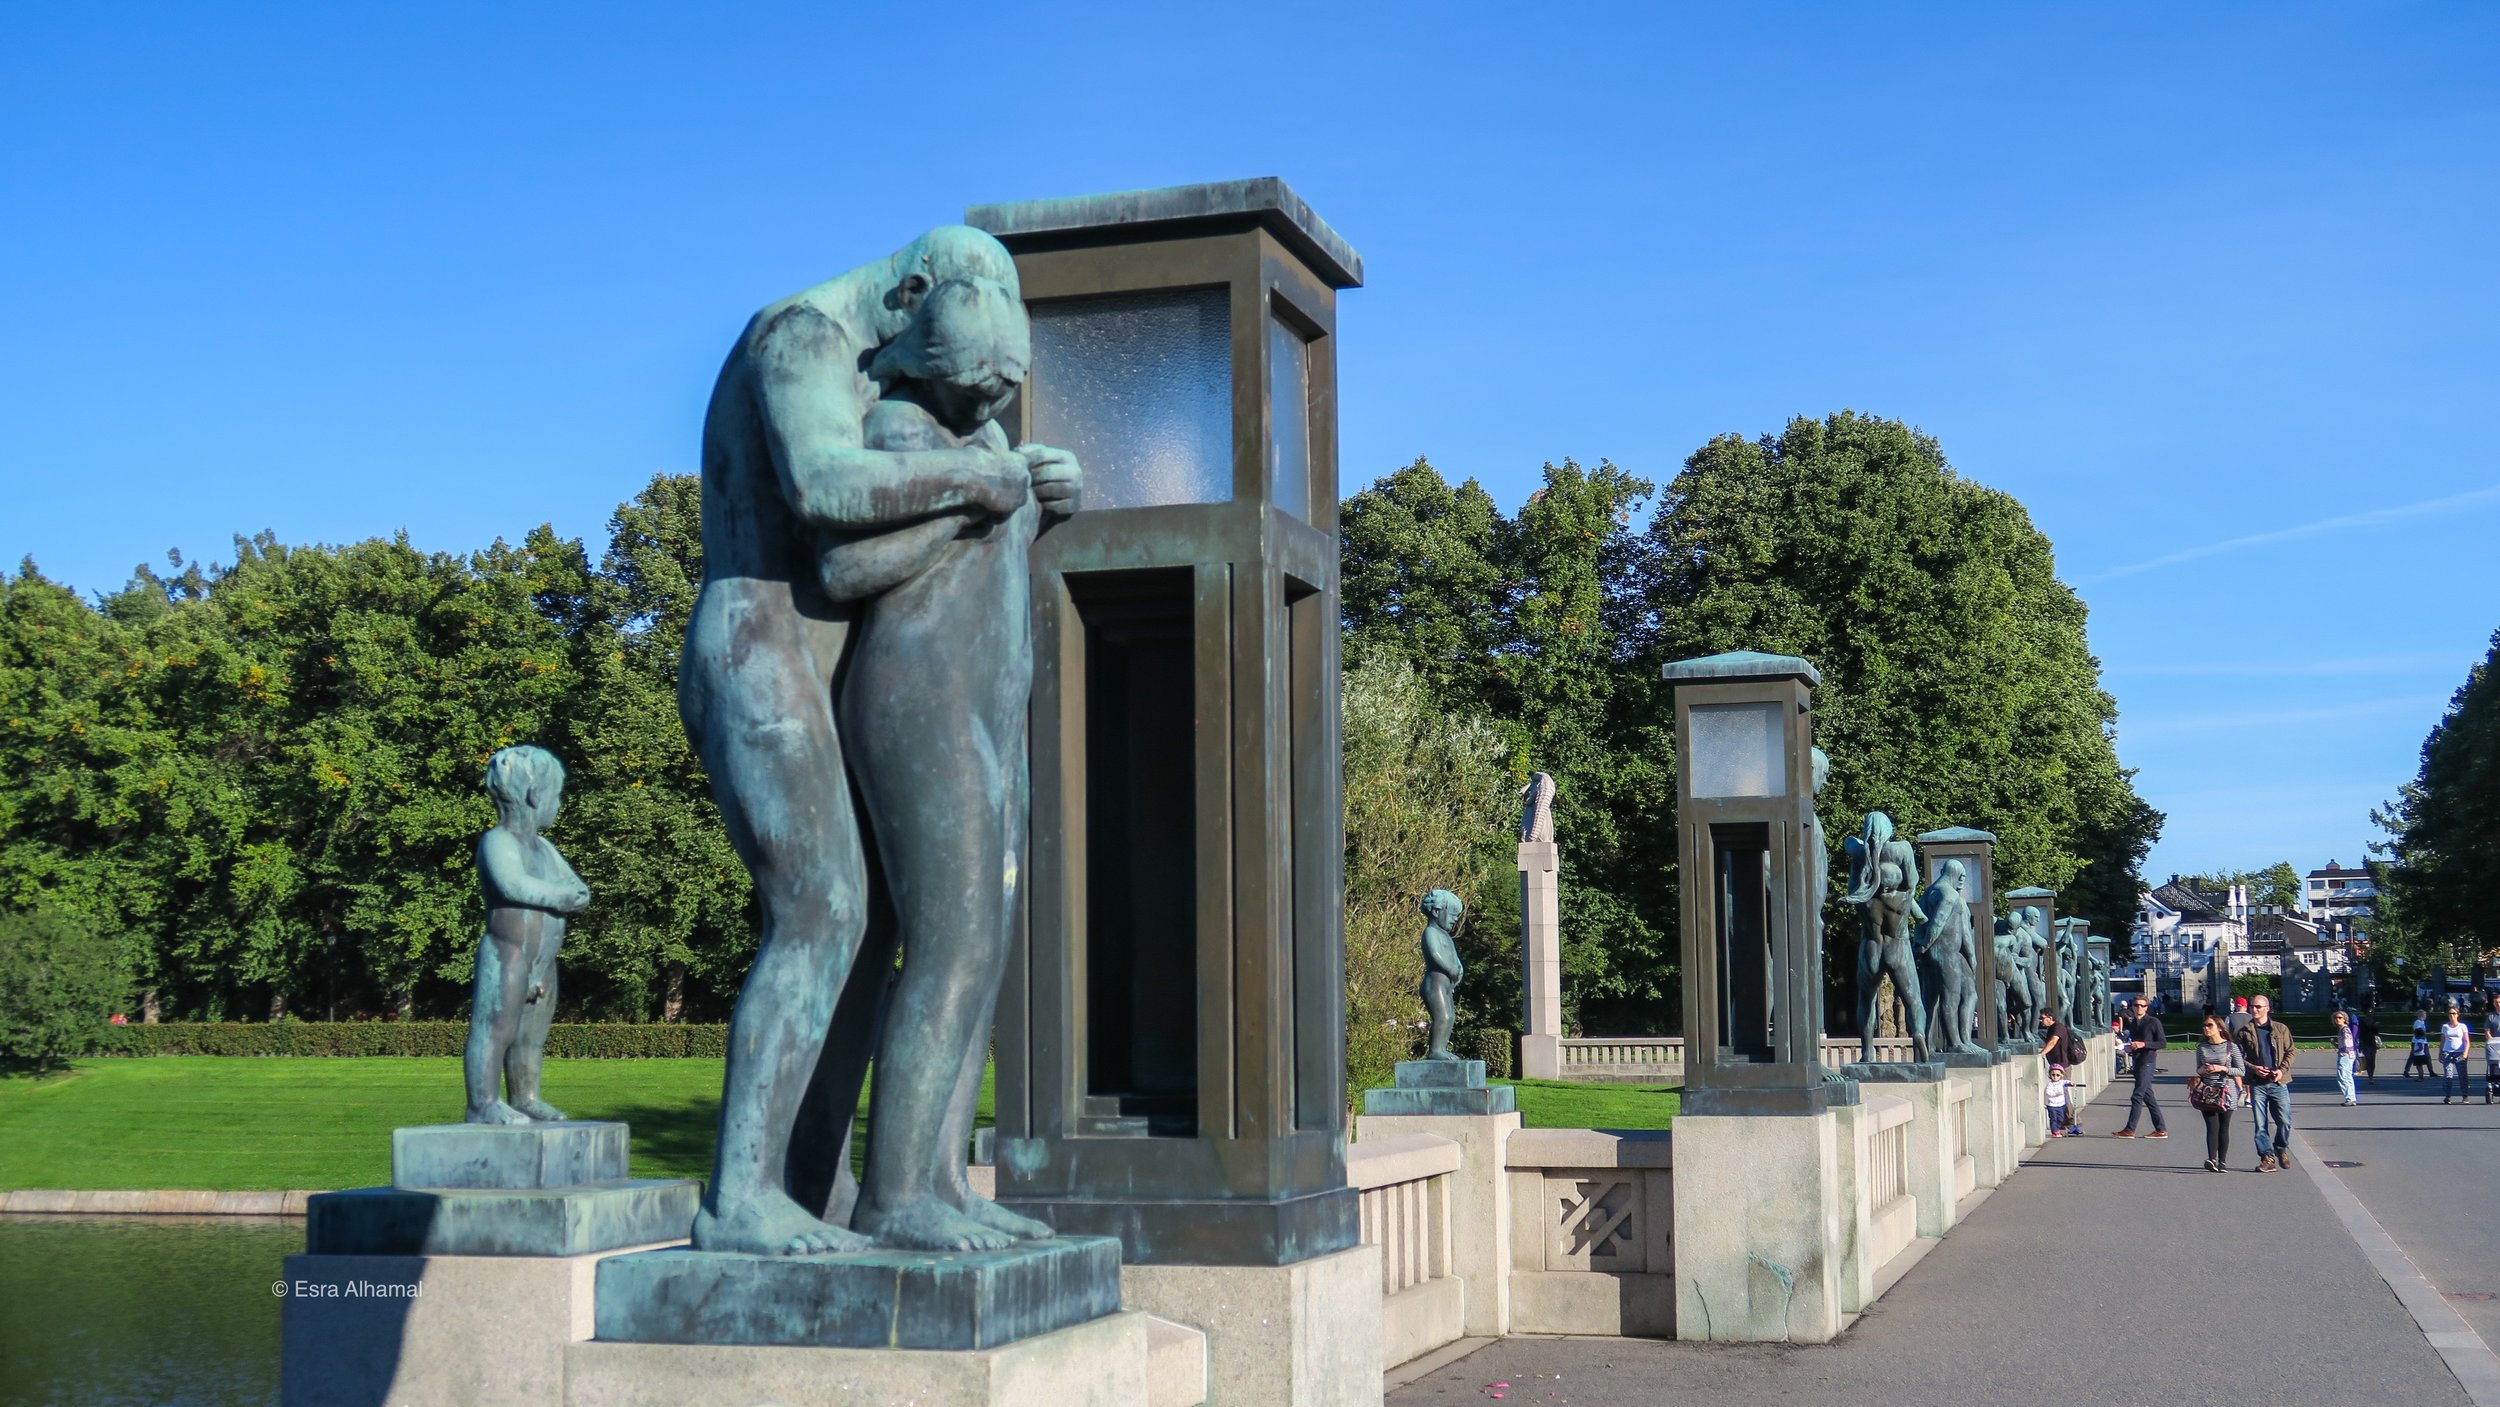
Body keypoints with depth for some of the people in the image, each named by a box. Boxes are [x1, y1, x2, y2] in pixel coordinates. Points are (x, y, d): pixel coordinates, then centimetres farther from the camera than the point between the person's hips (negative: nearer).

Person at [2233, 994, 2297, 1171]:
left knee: (2285, 1122, 1)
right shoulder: (2244, 1032, 5)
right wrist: (2253, 1068, -10)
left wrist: (2282, 1070, -8)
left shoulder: (2281, 1029, 6)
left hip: (2278, 1082, 0)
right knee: (2260, 1124, -2)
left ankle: (2281, 1149, 25)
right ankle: (2267, 1157, 5)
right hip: (2257, 1083, 0)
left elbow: (2290, 1052, 7)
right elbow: (2239, 1056, 6)